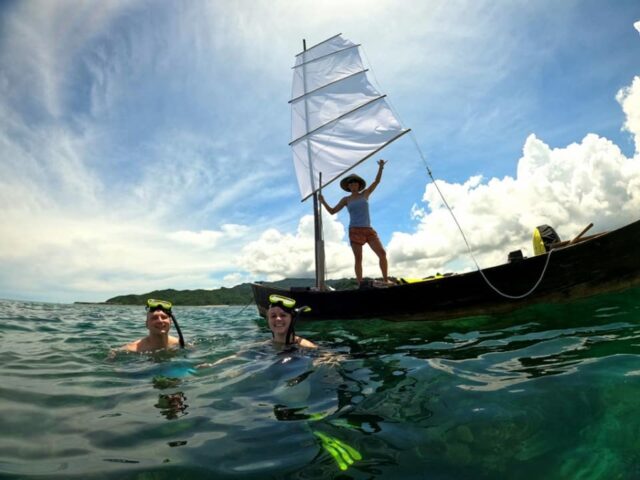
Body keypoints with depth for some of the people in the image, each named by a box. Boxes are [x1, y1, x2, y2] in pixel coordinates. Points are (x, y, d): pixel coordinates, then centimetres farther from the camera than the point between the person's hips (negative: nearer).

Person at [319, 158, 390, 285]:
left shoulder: (365, 194, 14)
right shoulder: (346, 200, 10)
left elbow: (377, 181, 13)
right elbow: (332, 211, 11)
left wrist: (381, 167, 2)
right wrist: (323, 202, -2)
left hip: (369, 230, 2)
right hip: (355, 231, -2)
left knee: (382, 253, -12)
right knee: (358, 259, -6)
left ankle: (385, 280, -4)